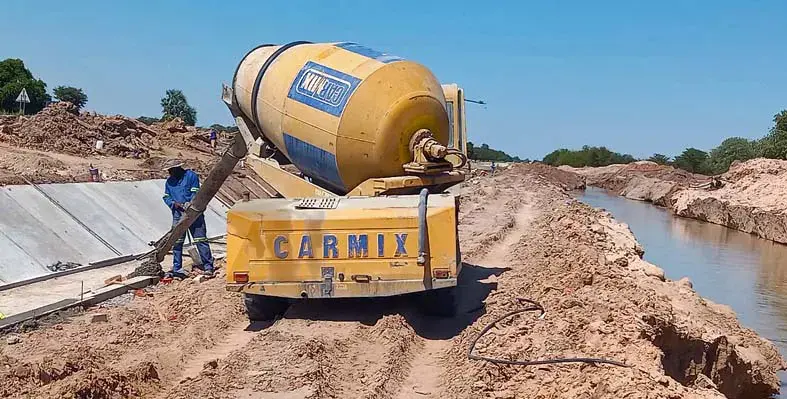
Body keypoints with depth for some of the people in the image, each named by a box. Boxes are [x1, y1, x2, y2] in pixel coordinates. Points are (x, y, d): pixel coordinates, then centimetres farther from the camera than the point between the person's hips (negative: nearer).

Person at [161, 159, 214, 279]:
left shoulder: (191, 176, -3)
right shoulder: (169, 181, 15)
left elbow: (195, 193, -8)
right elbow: (166, 197, 16)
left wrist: (188, 204, -22)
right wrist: (174, 203, -5)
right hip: (178, 214, 5)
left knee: (200, 240, -5)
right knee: (176, 242, 4)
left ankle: (208, 267, -1)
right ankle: (177, 269, 12)